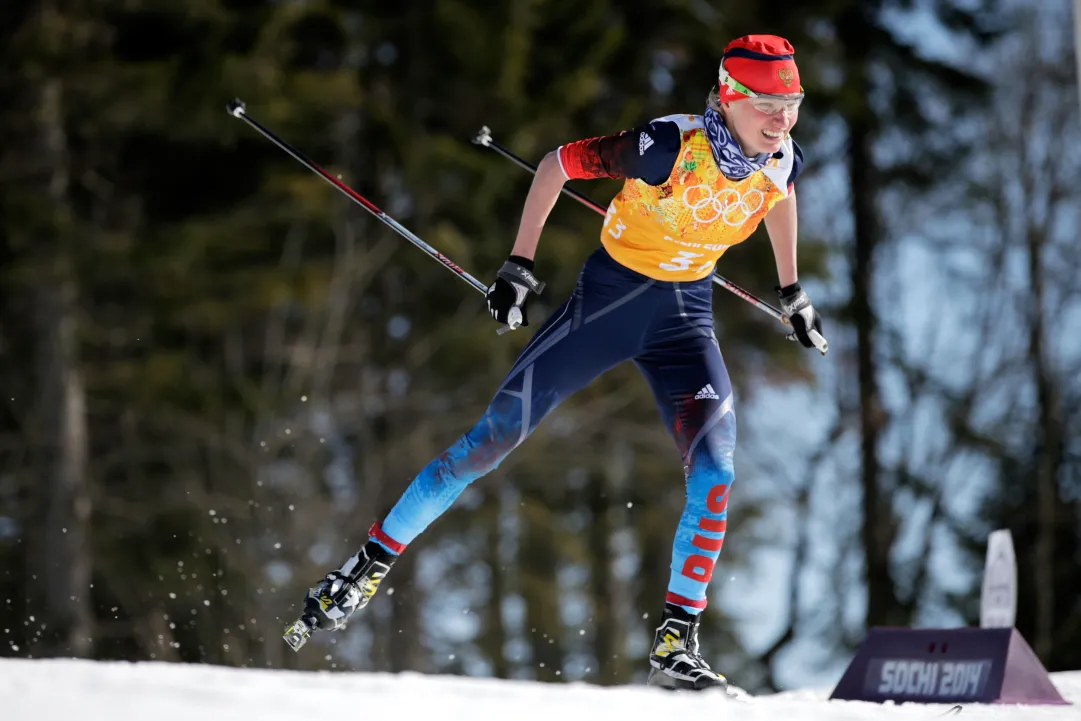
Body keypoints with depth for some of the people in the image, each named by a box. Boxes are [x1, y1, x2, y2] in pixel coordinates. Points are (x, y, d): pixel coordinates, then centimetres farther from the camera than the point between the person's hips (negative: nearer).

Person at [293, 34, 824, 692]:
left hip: (686, 316, 4)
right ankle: (371, 564, 8)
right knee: (496, 437, -4)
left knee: (715, 470, -15)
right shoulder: (671, 147, -26)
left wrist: (792, 291, 23)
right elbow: (559, 163, -15)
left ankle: (677, 643, -8)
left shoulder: (783, 162, -10)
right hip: (609, 298, -4)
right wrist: (520, 266, -13)